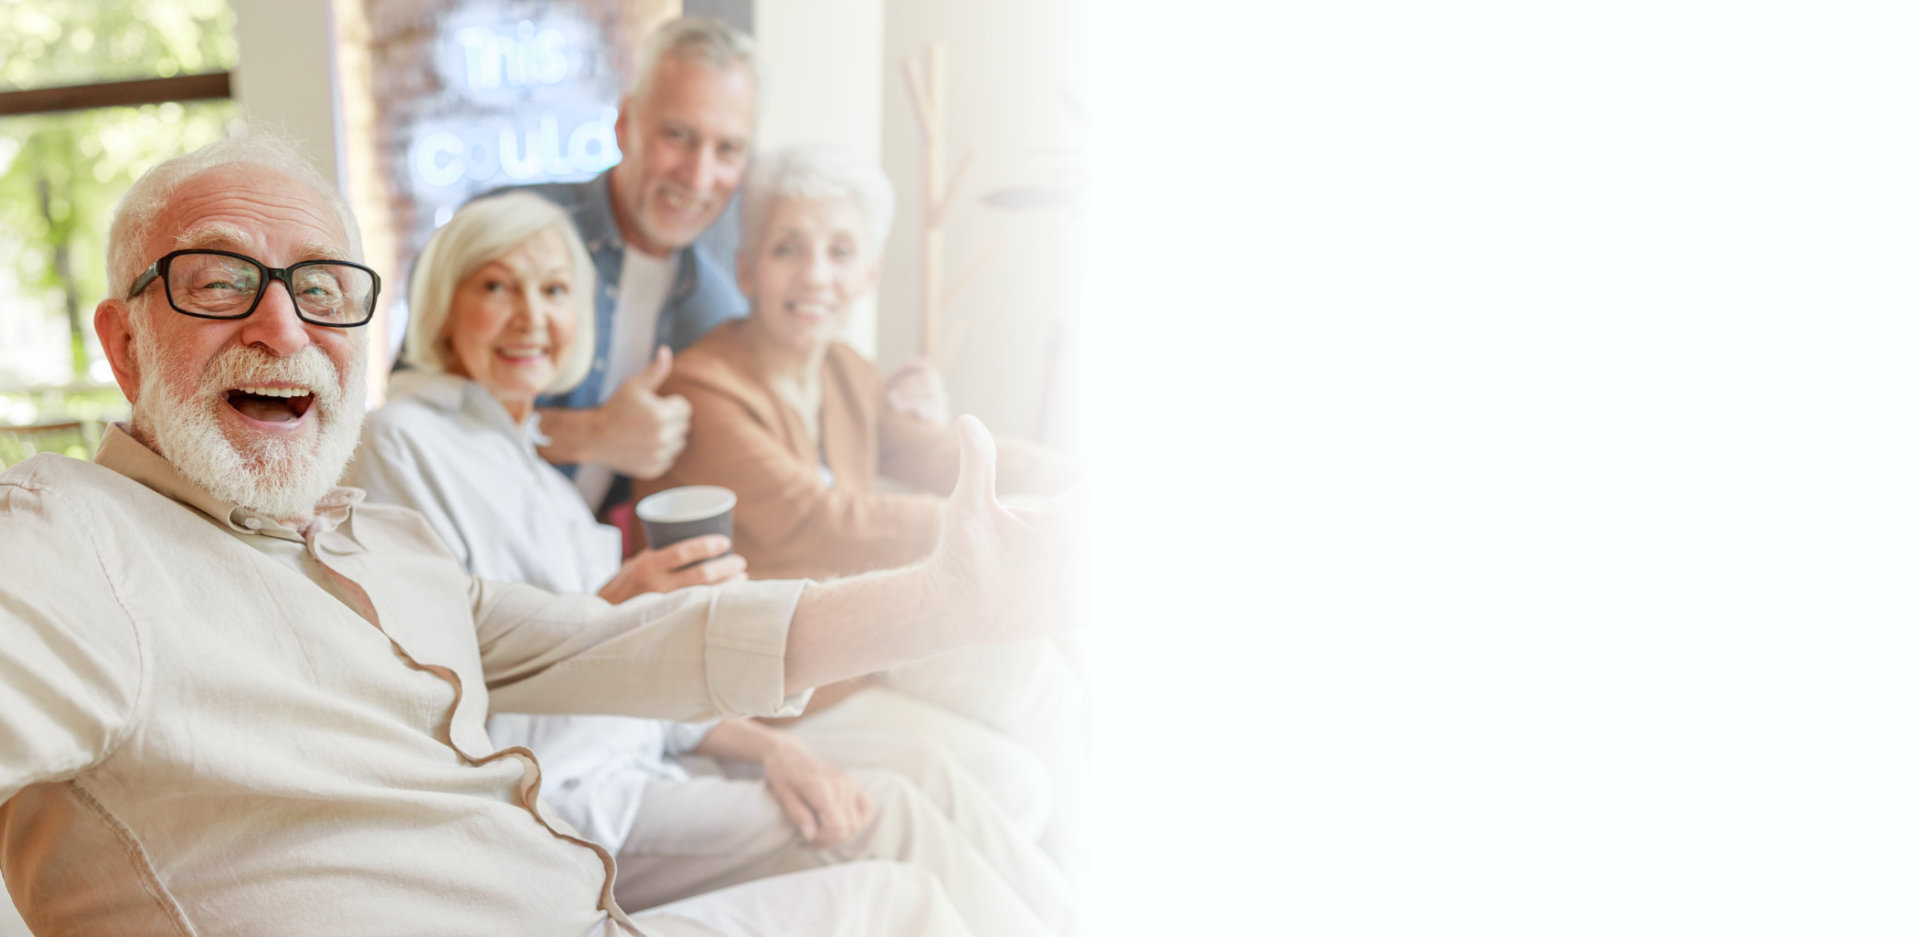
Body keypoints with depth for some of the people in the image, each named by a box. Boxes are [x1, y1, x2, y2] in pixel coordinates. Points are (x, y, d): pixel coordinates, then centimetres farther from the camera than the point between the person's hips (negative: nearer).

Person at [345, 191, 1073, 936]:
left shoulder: (527, 454, 19)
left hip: (638, 773, 8)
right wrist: (605, 614, -26)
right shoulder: (400, 444, -7)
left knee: (929, 778, -5)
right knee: (880, 822, -18)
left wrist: (765, 746, 0)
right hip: (549, 809, -8)